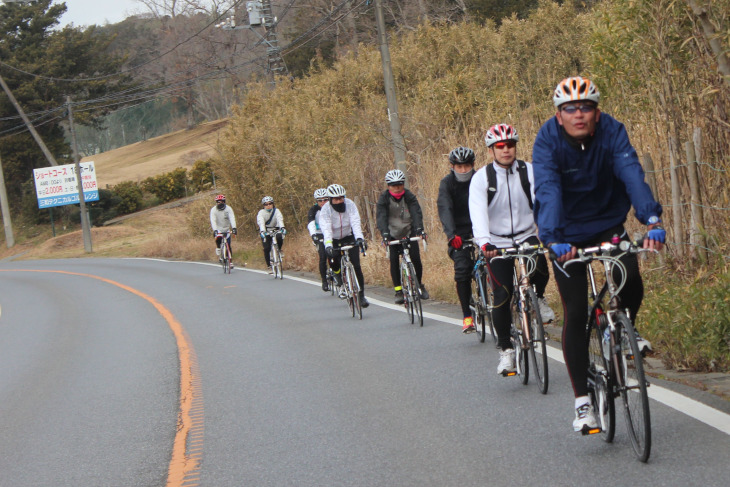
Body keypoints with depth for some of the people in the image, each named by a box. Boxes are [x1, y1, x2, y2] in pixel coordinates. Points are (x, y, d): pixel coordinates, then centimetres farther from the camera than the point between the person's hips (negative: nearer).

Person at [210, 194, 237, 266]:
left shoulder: (228, 209, -10)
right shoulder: (213, 210, -11)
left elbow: (232, 218, -21)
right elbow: (213, 220, -21)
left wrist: (234, 228, -37)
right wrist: (215, 230, -36)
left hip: (227, 229, 1)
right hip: (218, 229, -1)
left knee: (228, 246, -2)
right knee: (218, 239, -31)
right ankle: (219, 255, -11)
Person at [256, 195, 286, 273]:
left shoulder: (276, 211, -9)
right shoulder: (261, 212, -13)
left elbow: (280, 219, -27)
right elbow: (261, 222, -30)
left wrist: (282, 227, -47)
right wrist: (262, 231, -48)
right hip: (265, 232, -1)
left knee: (280, 237, -32)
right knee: (267, 248, -17)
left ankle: (278, 250, -2)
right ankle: (269, 266, -5)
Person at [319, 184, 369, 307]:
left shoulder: (349, 204, -17)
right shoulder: (325, 209, -20)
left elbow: (355, 222, -26)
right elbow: (326, 229, -30)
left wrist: (360, 238, -43)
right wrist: (328, 245, -45)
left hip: (349, 238, 0)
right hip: (334, 240, 0)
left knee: (356, 266, -11)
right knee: (334, 264, -19)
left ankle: (361, 295, -1)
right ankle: (341, 284, 16)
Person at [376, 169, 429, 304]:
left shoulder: (409, 197, -10)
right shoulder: (384, 199, -13)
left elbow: (416, 213, -22)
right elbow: (381, 217, -23)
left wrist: (419, 229, -40)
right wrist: (384, 233, -40)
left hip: (409, 233, 1)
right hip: (393, 235, -1)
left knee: (416, 259, -8)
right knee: (394, 261, -12)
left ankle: (419, 285, 15)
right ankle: (398, 291, -2)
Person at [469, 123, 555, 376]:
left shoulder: (529, 171, -6)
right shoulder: (481, 178, -9)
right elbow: (478, 212, -22)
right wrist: (483, 242, -39)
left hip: (527, 236, 1)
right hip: (497, 243, -1)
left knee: (540, 270, -28)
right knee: (502, 295, -10)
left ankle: (538, 298, 7)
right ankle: (505, 349, 4)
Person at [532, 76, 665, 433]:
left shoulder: (612, 132, -18)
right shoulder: (548, 140, -21)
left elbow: (632, 174, -32)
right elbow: (547, 190, -34)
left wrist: (652, 220, -48)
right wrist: (554, 239, -49)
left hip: (608, 223, 1)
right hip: (568, 235, -1)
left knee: (630, 278, -24)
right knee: (576, 314, -7)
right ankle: (582, 402, 1)